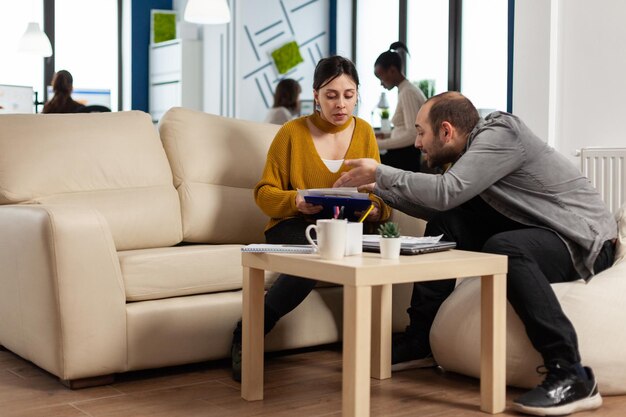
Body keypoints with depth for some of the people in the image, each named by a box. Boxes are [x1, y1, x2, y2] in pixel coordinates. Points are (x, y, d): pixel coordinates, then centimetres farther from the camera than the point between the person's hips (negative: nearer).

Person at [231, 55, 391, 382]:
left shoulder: (364, 132, 11)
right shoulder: (292, 133, 2)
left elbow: (379, 195, 10)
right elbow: (264, 193, 3)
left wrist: (376, 208, -14)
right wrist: (296, 201, -18)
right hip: (294, 226, -3)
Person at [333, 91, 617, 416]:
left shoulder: (499, 134, -17)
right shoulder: (476, 148, 9)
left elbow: (446, 191, -29)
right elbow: (444, 204, 19)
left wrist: (380, 173, -19)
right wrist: (380, 190, 14)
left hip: (586, 241, -9)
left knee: (503, 247, -37)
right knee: (445, 222, 2)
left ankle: (570, 377, -34)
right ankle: (419, 340, 5)